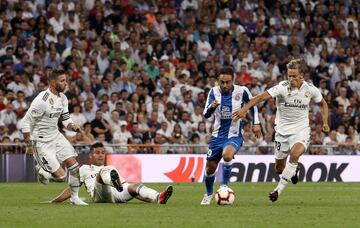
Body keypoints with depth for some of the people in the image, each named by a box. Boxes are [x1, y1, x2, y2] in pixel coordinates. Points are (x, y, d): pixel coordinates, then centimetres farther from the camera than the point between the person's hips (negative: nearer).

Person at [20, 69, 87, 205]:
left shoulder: (63, 98, 2)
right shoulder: (42, 101, -24)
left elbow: (65, 119, 14)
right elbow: (25, 123, -19)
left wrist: (72, 126, -9)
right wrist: (29, 146, -15)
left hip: (56, 136, 8)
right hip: (41, 141, -8)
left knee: (74, 165, -1)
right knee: (60, 175, -10)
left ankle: (75, 198, 15)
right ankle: (41, 170, 20)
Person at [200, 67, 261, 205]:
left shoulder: (242, 91, -12)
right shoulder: (214, 92, -8)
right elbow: (206, 114, -14)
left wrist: (256, 123, 3)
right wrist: (212, 107, -35)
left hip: (234, 135, -3)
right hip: (217, 135, 3)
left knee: (227, 155, -34)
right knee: (210, 167, 9)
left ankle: (224, 186, -15)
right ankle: (209, 194, 37)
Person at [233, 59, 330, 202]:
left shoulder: (310, 89, -6)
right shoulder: (283, 87, -15)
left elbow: (323, 104, 14)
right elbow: (263, 96, -28)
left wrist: (325, 123, 4)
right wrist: (244, 109, -40)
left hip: (301, 130, -1)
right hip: (282, 130, 1)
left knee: (295, 154, -30)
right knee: (279, 168, 9)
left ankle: (279, 189, -21)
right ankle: (293, 170, 48)